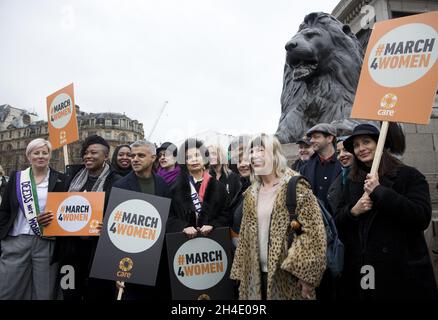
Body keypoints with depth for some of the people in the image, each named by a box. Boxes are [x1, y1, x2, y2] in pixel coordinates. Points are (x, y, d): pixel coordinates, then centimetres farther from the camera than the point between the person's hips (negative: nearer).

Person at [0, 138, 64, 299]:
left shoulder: (59, 179, 4)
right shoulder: (16, 177, 9)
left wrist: (55, 218, -14)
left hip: (47, 243, -1)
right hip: (16, 241, 1)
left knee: (44, 293, 7)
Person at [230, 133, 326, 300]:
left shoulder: (296, 187, -10)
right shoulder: (251, 193, 7)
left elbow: (314, 231, -14)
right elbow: (246, 234, 12)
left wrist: (306, 275, -17)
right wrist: (241, 271, 10)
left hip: (288, 275, -5)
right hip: (257, 274, 5)